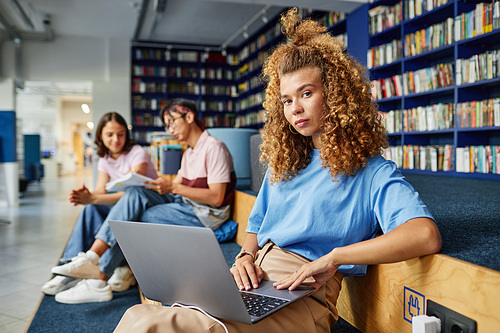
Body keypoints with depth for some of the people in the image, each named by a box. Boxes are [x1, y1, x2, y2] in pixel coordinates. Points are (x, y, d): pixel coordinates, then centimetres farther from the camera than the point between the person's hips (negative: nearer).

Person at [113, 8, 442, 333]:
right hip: (252, 283, 6)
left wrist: (334, 256, -18)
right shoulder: (282, 163, 20)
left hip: (303, 295, -6)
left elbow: (427, 236, -16)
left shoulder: (372, 172, -1)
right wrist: (246, 256, 2)